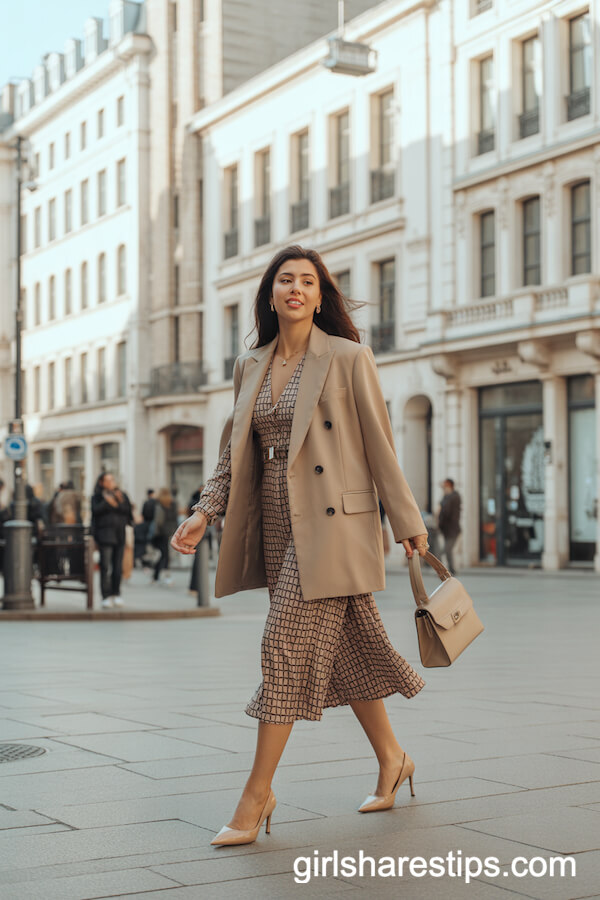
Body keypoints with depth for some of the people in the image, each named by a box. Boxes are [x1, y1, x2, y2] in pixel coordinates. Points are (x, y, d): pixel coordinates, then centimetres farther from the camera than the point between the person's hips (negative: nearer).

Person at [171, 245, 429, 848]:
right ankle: (391, 760, 30)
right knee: (343, 646, 13)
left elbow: (379, 445, -4)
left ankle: (258, 792, -1)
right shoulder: (250, 367, 12)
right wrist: (205, 511, 4)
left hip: (331, 521, -6)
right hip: (276, 524, 6)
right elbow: (234, 451, 15)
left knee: (287, 644, -9)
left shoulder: (348, 358, -4)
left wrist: (407, 522, -2)